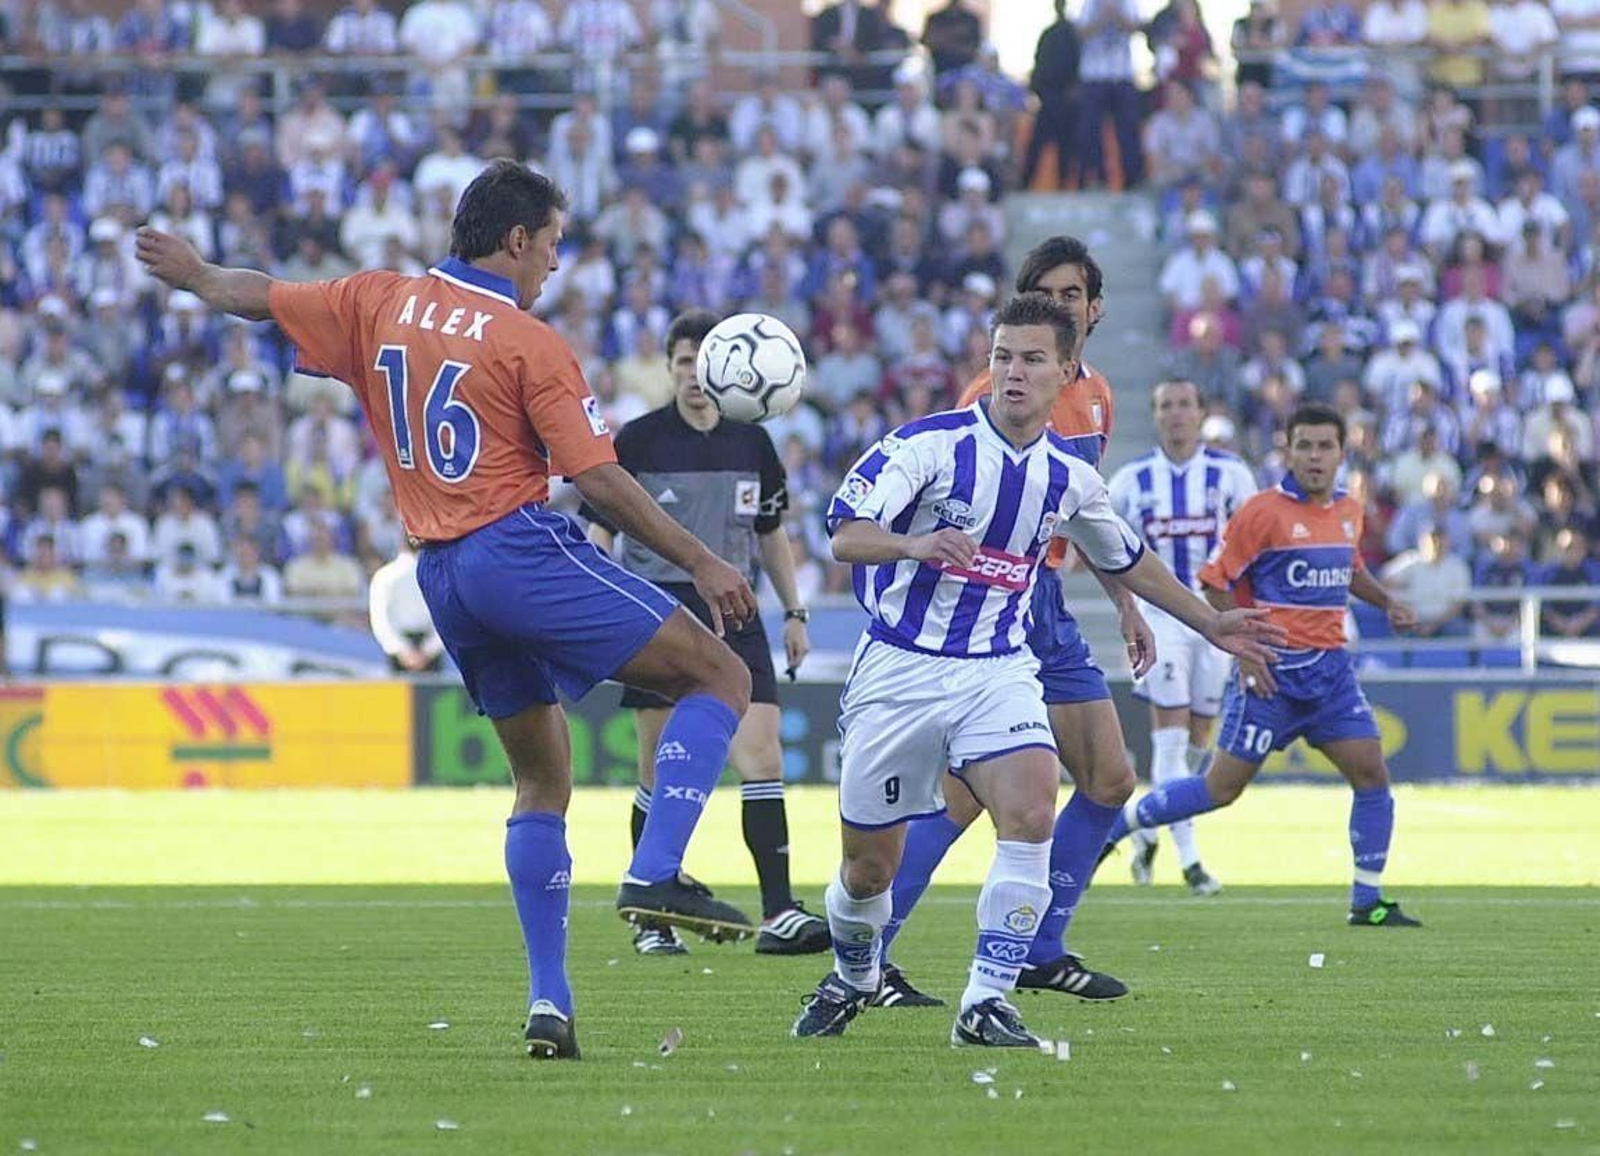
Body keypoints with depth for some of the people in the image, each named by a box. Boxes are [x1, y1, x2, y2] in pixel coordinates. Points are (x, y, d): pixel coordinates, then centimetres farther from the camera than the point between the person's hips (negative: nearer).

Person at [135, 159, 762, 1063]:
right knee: (721, 679, -5)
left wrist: (193, 273, 43)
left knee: (542, 774, 15)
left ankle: (549, 1002, 8)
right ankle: (655, 876, -21)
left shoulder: (382, 303, 10)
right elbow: (599, 480, -12)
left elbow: (255, 297, 22)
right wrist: (703, 564, -7)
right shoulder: (530, 344, -8)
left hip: (441, 573, 7)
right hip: (522, 546, -7)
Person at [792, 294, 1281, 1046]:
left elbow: (1126, 560, 23)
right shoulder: (929, 443, -11)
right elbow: (845, 534, -20)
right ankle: (852, 977, 38)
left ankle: (986, 1002, -19)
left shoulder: (1069, 476, 4)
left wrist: (1210, 623, 27)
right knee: (868, 866, 5)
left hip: (999, 672, 3)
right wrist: (915, 545, -41)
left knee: (1031, 811, -24)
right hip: (899, 669, -3)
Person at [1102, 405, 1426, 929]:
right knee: (1222, 787, -3)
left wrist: (1386, 601, 10)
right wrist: (1245, 652, -16)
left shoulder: (1349, 512, 9)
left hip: (1330, 668, 6)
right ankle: (1116, 822, 16)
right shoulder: (1264, 512, -12)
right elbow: (1216, 581, -9)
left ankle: (1367, 901, 4)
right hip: (1275, 672, -6)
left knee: (1371, 772, -4)